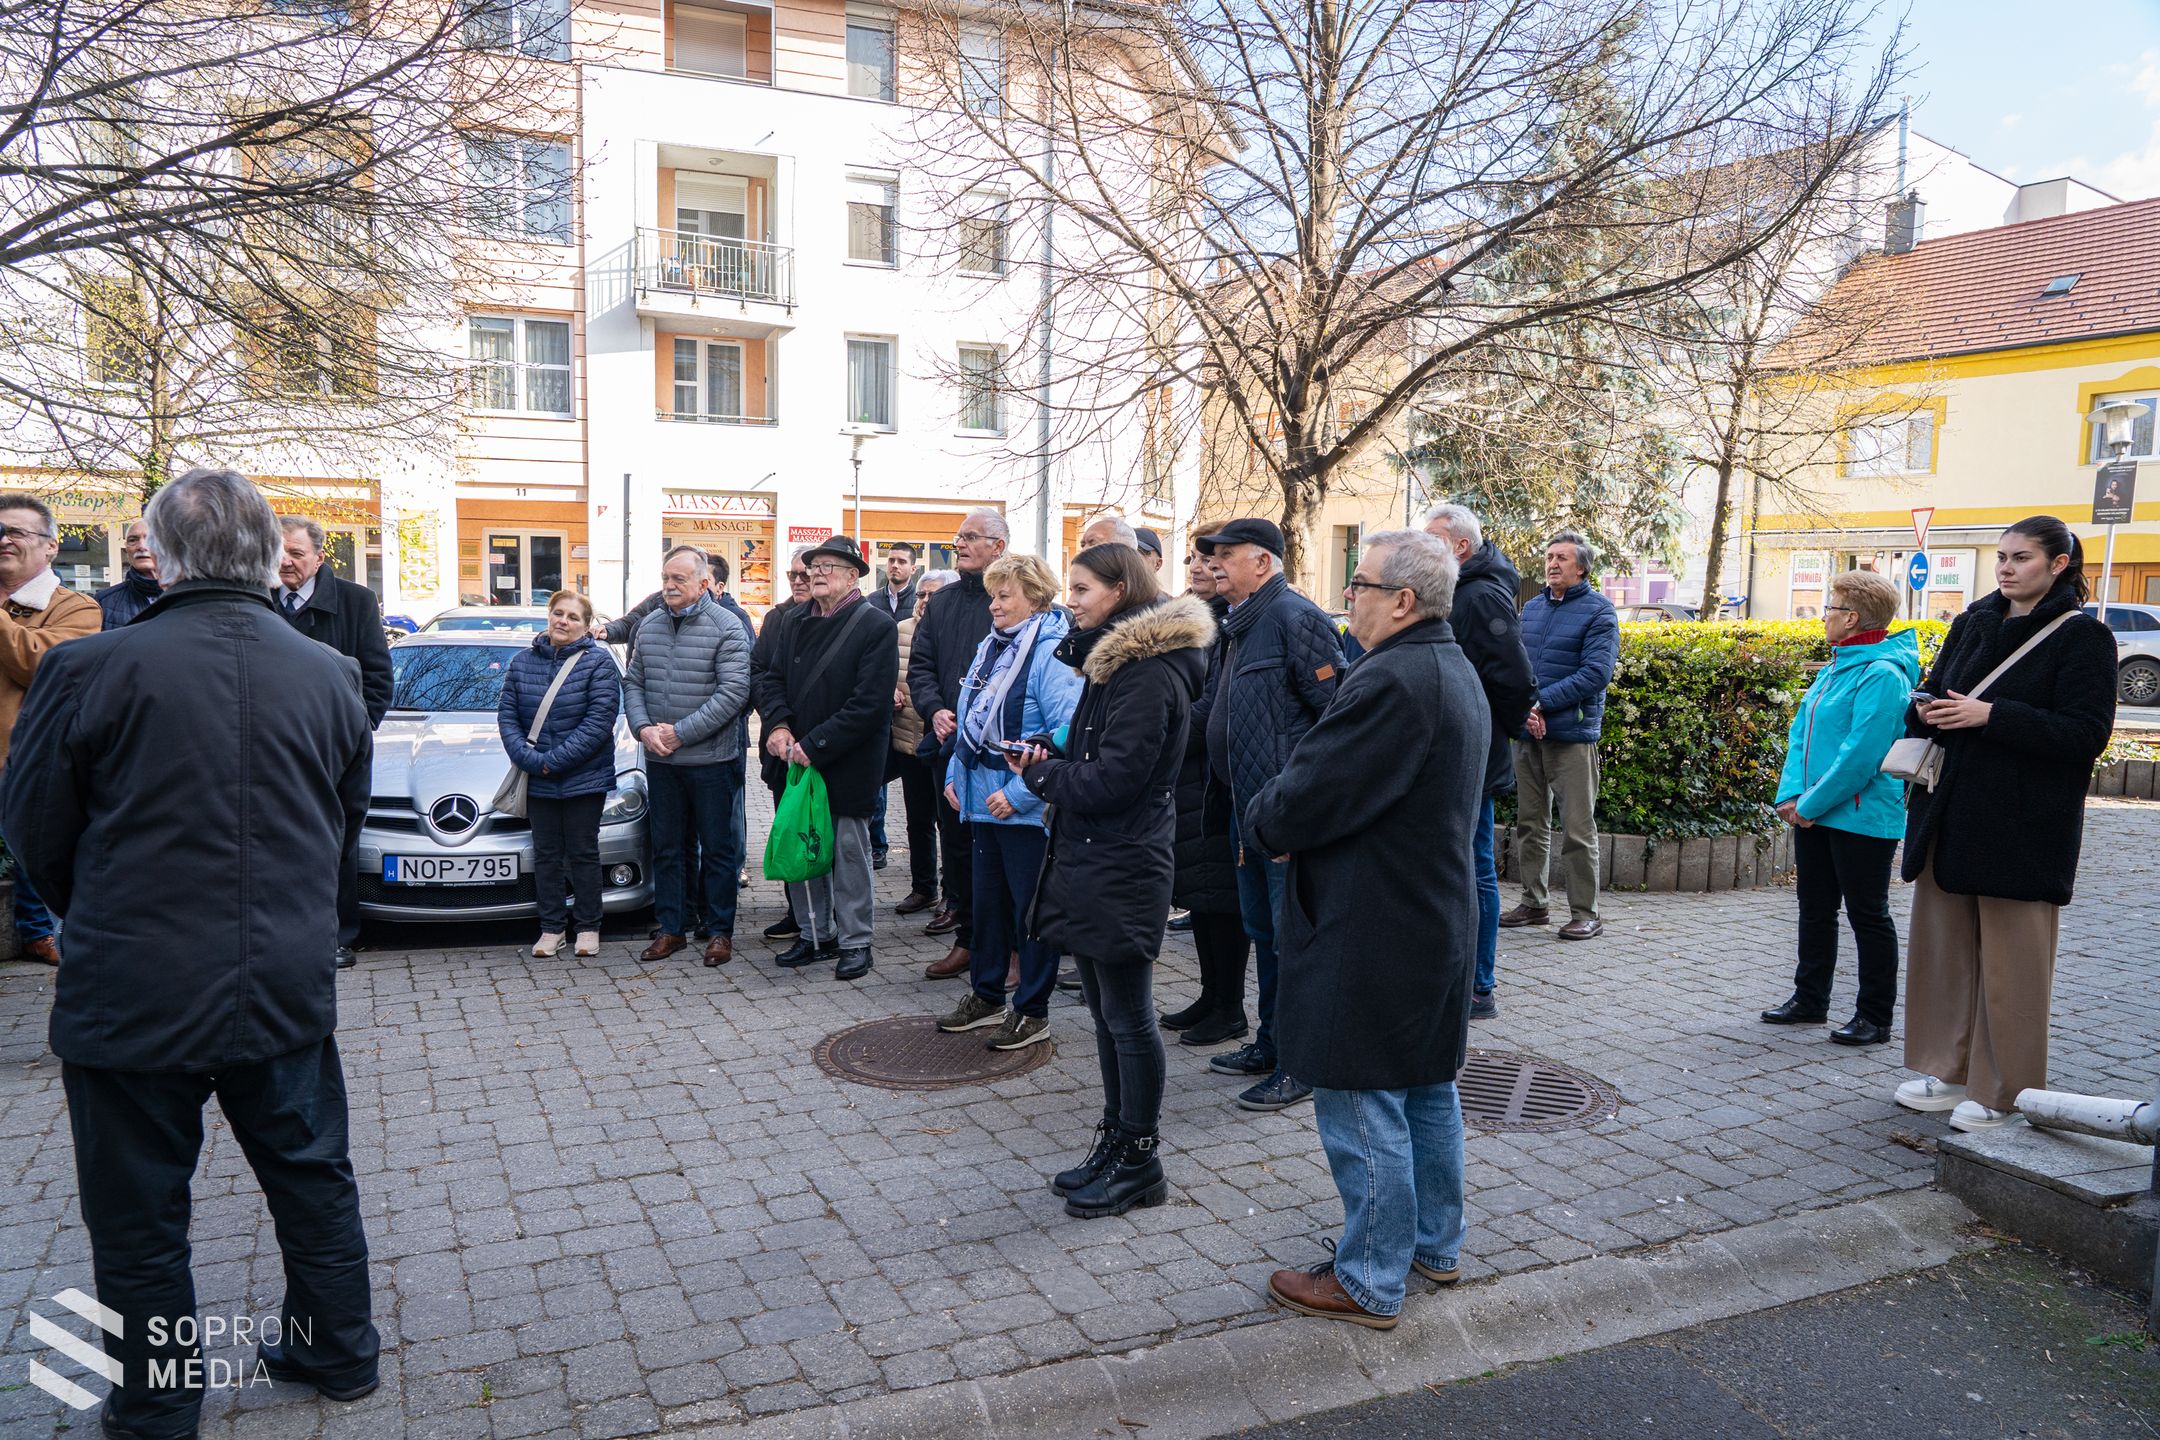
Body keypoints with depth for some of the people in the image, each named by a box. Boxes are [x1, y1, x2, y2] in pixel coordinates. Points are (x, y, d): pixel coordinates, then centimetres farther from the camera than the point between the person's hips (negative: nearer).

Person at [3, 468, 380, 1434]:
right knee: (313, 1178, 20)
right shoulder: (329, 675, -3)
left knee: (139, 1222, 14)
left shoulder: (92, 668, -15)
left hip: (133, 997, -3)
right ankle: (338, 1354, 36)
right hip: (288, 989, 4)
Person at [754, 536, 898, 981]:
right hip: (799, 759, 6)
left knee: (850, 852, 4)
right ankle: (816, 935, 26)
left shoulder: (876, 625, -10)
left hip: (849, 764, -6)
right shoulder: (797, 622, 11)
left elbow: (870, 703, -17)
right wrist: (778, 726, -9)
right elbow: (773, 679, 12)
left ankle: (855, 941, 16)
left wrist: (814, 746, -18)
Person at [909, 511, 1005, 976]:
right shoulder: (942, 602, 14)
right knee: (956, 841, 12)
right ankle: (967, 935, 23)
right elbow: (919, 665, 13)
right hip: (948, 743, 6)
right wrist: (935, 711, -4)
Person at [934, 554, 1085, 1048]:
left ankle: (1032, 1011, 17)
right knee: (987, 902, 18)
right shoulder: (990, 646, 10)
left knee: (1032, 909, 5)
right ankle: (986, 996, 32)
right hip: (984, 803, 8)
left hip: (1027, 809, -8)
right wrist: (955, 775, 11)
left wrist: (1020, 792, -22)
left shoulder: (1051, 653, -17)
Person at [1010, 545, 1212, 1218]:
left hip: (1122, 866, -10)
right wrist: (1049, 764, -2)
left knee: (1128, 1018, 2)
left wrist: (1039, 771, -7)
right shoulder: (1113, 659, 14)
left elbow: (1110, 779, -22)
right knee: (1104, 1011, 17)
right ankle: (1115, 1142, 29)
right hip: (1090, 859, 10)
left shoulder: (1150, 674, -18)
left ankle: (1139, 1162, 15)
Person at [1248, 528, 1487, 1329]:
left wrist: (1262, 821, -4)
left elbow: (1304, 803, -25)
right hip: (1439, 924, 10)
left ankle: (1370, 1285, 16)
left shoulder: (1390, 681, -24)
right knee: (1427, 1094, 21)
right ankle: (1435, 1246, 37)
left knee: (1364, 1110, 2)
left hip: (1371, 939, -10)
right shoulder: (1456, 673, 11)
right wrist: (1283, 821, 6)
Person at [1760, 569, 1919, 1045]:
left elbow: (1861, 753, -23)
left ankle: (1874, 1018, 14)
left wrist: (1812, 804, -17)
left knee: (1868, 916, 3)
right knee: (1815, 910, 16)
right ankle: (1809, 1000, 29)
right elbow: (1801, 733, 11)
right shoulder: (1834, 668, 11)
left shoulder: (1882, 675, -18)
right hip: (1814, 814, 9)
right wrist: (1792, 795, -1)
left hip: (1861, 818, -9)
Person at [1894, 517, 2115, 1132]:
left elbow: (2085, 734, -14)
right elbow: (1932, 694, 17)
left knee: (2010, 961, 1)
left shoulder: (2082, 636, -6)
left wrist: (1990, 715, -21)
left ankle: (2004, 1093, 13)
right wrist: (1927, 712, -7)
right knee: (1944, 945, 12)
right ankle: (1952, 1071, 25)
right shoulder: (1973, 623, 11)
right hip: (1950, 817, 6)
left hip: (2022, 828, -6)